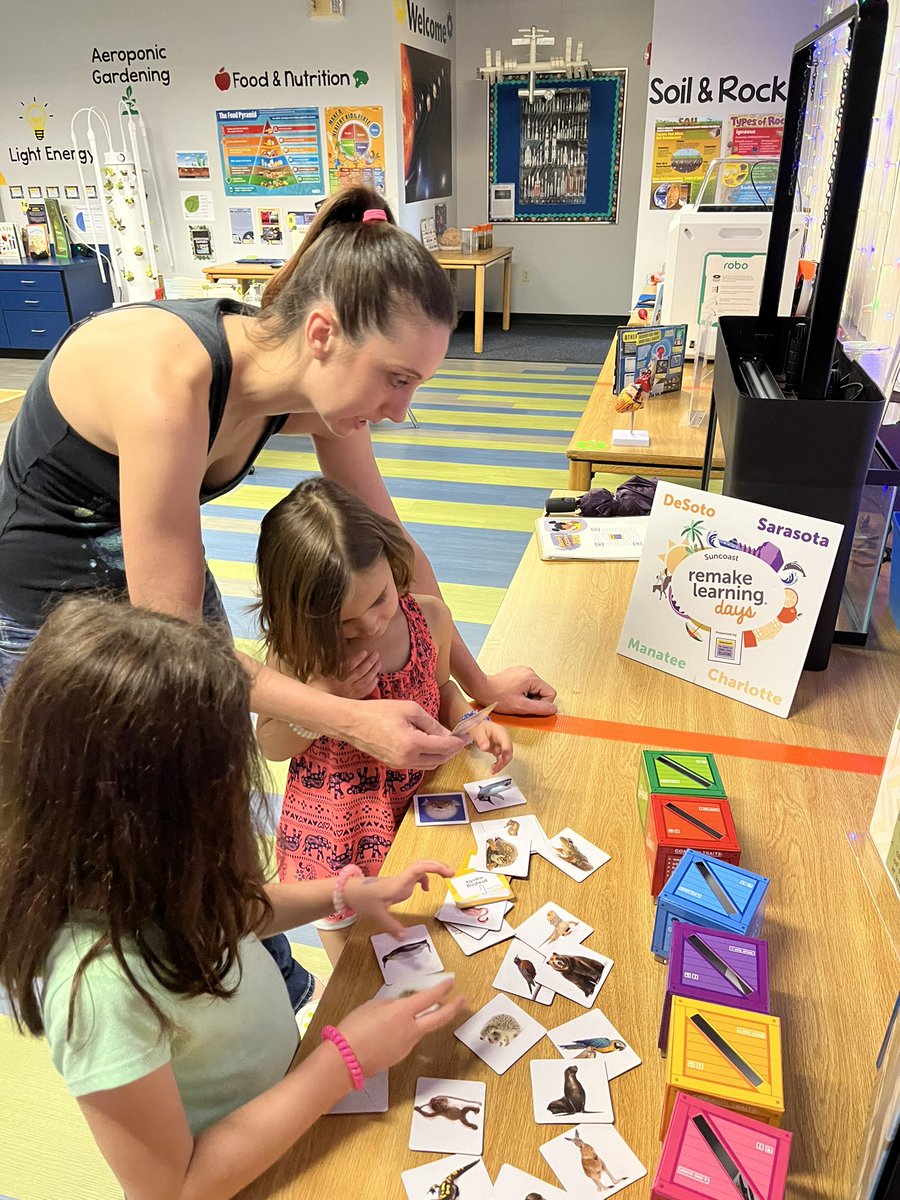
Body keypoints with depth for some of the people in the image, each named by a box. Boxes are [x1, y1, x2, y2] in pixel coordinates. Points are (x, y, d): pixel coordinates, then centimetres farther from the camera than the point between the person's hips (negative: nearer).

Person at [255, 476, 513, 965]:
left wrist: (472, 724, -14)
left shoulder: (429, 617, -14)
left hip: (415, 809, 2)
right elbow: (271, 745, -10)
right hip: (334, 828, -1)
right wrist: (327, 697, -27)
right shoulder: (298, 651, -21)